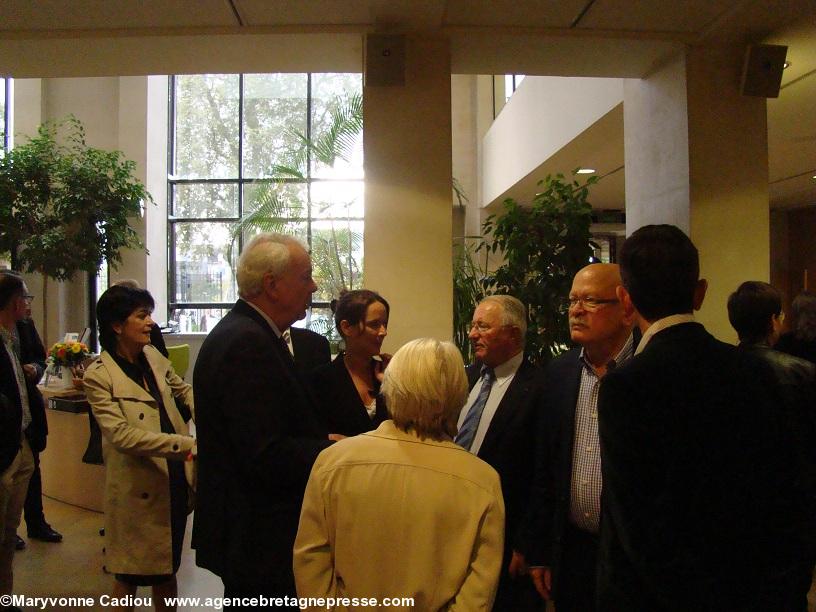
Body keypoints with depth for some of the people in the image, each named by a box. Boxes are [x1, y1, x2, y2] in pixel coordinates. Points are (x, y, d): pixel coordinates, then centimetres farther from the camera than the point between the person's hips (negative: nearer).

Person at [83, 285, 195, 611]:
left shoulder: (153, 356, 5)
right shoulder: (99, 376, -14)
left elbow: (183, 389, 18)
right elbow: (122, 435, -22)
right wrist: (186, 444, -28)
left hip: (174, 480, 6)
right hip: (138, 488, -6)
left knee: (167, 568, 19)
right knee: (130, 575, 11)